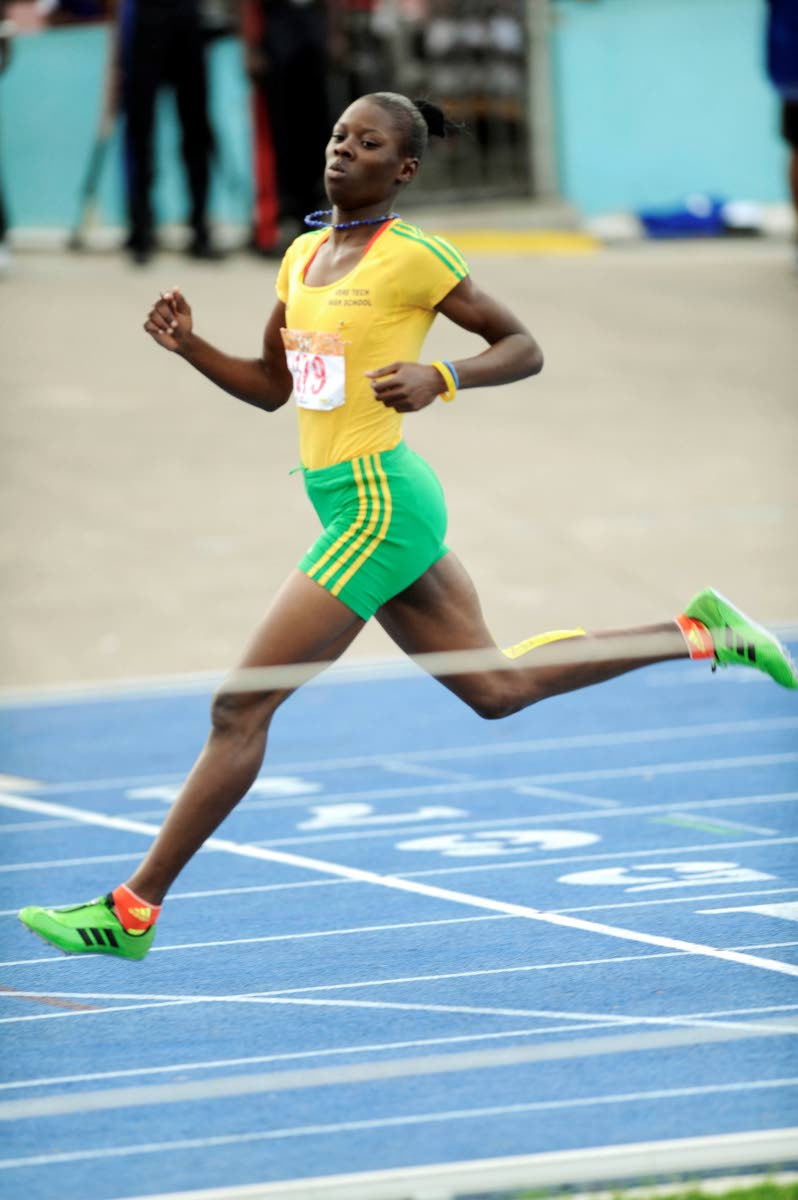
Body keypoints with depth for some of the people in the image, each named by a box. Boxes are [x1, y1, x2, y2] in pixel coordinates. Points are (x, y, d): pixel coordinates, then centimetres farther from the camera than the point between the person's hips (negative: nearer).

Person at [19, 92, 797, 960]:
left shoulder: (413, 256, -12)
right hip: (366, 506, 9)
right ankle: (699, 635, 27)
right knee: (496, 686, 18)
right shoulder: (303, 255, 11)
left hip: (377, 509, -9)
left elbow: (524, 348, -6)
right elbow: (270, 386, 20)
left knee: (241, 708, -8)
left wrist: (439, 379, -22)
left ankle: (133, 911, -3)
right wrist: (189, 347, 4)